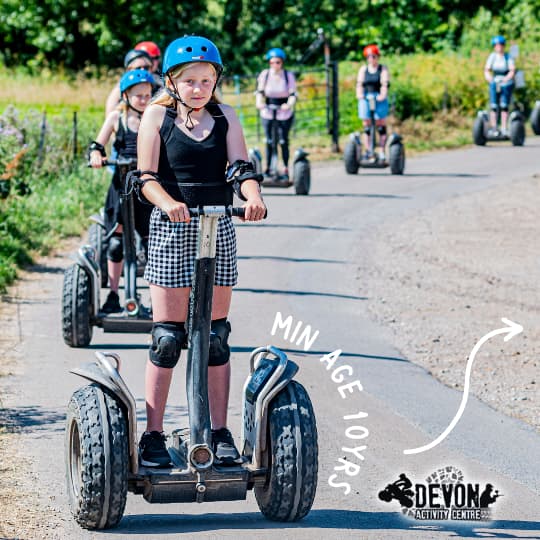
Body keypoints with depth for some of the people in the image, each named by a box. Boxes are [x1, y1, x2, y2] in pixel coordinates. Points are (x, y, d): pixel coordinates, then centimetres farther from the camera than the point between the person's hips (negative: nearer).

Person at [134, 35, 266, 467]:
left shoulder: (225, 117, 7)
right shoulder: (158, 116, 0)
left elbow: (241, 167, -4)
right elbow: (146, 178, -6)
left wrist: (253, 196, -26)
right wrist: (170, 203, -26)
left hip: (219, 229, 3)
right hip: (172, 231, -2)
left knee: (216, 335, 7)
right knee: (167, 336, -2)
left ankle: (220, 433, 14)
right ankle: (153, 434, 5)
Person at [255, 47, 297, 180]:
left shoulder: (289, 76, -6)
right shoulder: (265, 75, -4)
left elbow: (293, 94, -11)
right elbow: (260, 92, -4)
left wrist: (289, 104, -31)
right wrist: (259, 102, -24)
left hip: (284, 113, -1)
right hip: (268, 113, 1)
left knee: (283, 141, 1)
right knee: (269, 141, 4)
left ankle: (286, 169, 12)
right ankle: (267, 168, 14)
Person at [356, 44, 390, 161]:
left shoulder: (383, 69, 5)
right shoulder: (363, 69, 14)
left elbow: (385, 84, -9)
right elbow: (359, 83, 2)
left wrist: (382, 95, -27)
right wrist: (359, 93, -18)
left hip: (379, 99, -2)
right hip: (365, 99, 3)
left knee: (381, 126, -3)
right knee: (366, 126, 0)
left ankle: (382, 152, -1)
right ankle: (368, 151, 1)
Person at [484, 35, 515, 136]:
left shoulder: (508, 57, 1)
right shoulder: (492, 57, 6)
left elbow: (512, 71, -7)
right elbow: (486, 70, 3)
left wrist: (505, 79, -24)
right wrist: (489, 79, -18)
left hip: (506, 83, -1)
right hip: (494, 83, 1)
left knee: (504, 106, -3)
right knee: (493, 106, -6)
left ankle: (504, 128, -1)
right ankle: (493, 128, -6)